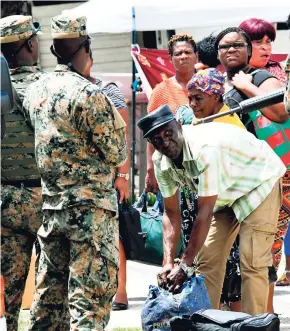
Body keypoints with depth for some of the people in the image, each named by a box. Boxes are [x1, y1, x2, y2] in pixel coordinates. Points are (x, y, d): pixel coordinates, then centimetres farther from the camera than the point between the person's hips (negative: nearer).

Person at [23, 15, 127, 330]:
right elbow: (118, 154, -10)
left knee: (48, 293, 14)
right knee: (90, 294, -7)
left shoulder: (34, 92, 8)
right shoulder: (89, 95, -15)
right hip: (91, 209, -7)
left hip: (50, 206, 7)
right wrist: (115, 115, 6)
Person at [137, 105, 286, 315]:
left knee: (252, 264, -17)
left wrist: (185, 266, -35)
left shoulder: (206, 149, -38)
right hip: (227, 195, 8)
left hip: (260, 184, -8)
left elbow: (205, 213, -36)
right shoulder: (161, 161, -14)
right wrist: (168, 262, -18)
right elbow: (171, 213, -6)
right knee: (207, 260, 1)